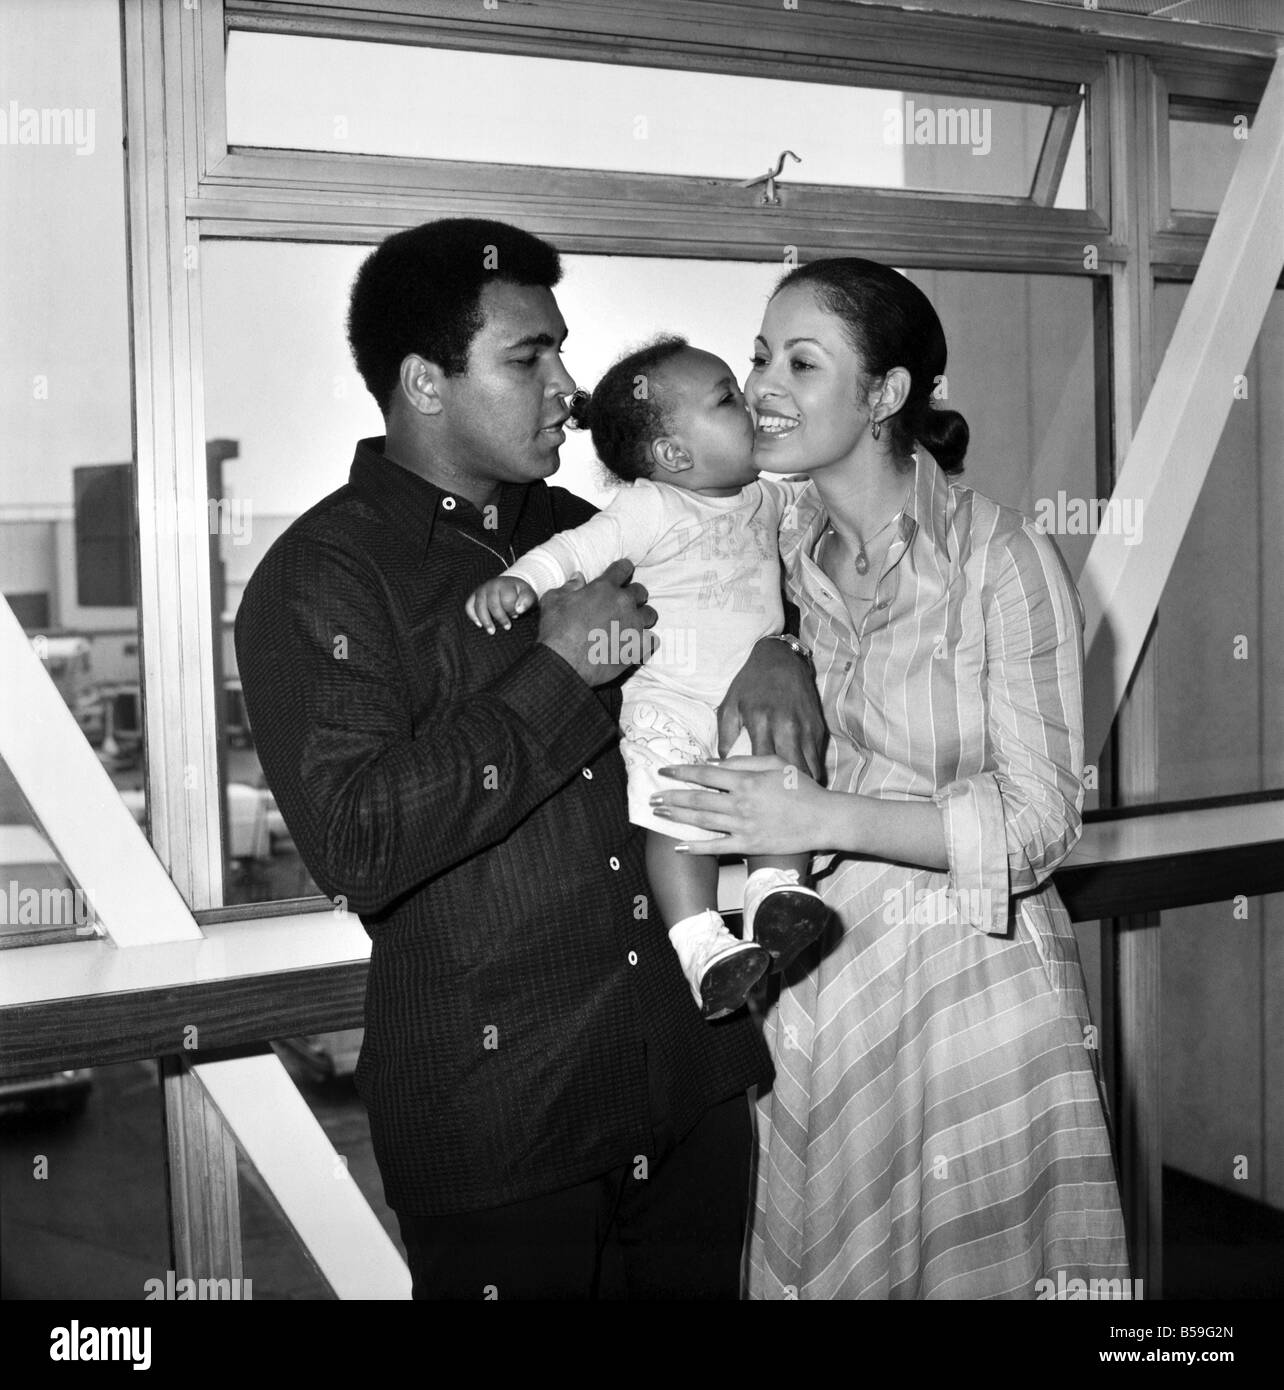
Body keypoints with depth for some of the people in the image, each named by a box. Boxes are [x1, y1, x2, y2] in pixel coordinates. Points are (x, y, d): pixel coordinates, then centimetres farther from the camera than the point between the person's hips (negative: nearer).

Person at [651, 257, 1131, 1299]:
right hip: (810, 983, 4)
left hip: (969, 989, -4)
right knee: (813, 1263, 16)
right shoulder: (776, 554, 1)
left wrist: (825, 819, -24)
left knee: (970, 1263, 11)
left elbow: (1039, 820, -15)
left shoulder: (1004, 558, -14)